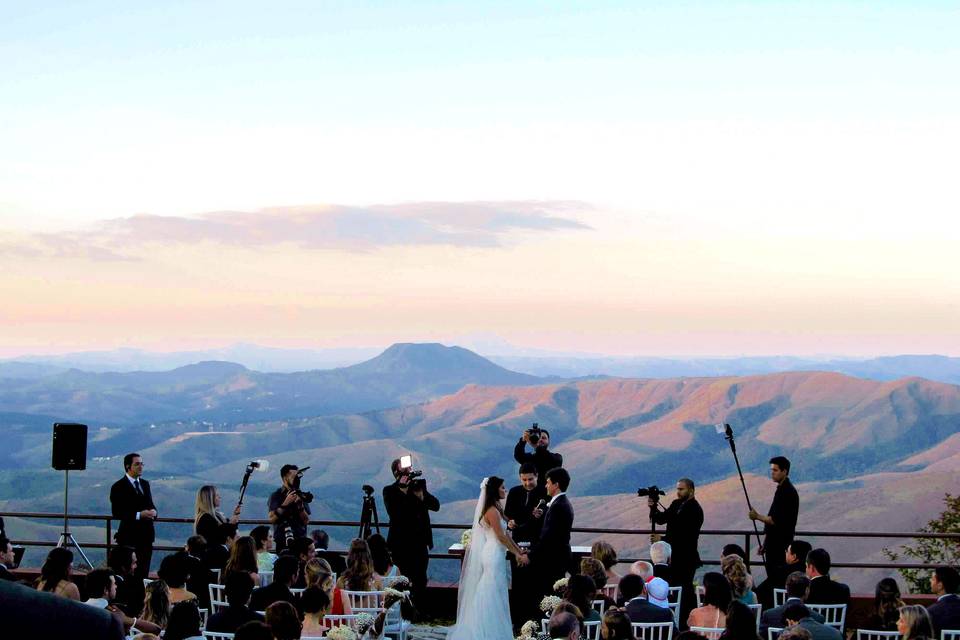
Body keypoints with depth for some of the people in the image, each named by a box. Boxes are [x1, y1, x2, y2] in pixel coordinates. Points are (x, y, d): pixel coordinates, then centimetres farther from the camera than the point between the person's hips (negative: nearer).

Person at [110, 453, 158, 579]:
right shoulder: (119, 487, -7)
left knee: (143, 572, 7)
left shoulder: (145, 484, 15)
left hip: (146, 535, 6)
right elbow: (116, 513, -13)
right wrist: (139, 515, -21)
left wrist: (153, 511, -3)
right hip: (129, 536, -6)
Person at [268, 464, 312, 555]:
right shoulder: (276, 496, 1)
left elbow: (306, 520, 5)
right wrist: (285, 504, -16)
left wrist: (300, 504, -9)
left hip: (301, 540, 3)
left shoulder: (301, 495, 11)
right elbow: (272, 519, -10)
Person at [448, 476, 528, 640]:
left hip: (493, 554, 10)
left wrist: (519, 551, 10)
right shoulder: (492, 511, -15)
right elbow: (501, 536, -16)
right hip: (494, 555, -10)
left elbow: (505, 534, 14)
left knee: (486, 594, 13)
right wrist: (518, 554, -11)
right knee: (493, 594, -4)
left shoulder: (496, 508, 14)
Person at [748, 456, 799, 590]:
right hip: (775, 544, 10)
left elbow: (776, 521, -21)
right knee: (773, 579, 11)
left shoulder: (787, 491, -16)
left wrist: (758, 517, -12)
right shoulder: (782, 489, 15)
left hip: (780, 546, -10)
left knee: (777, 579, -9)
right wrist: (765, 544, 20)